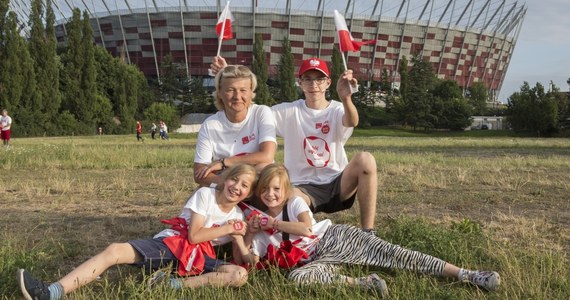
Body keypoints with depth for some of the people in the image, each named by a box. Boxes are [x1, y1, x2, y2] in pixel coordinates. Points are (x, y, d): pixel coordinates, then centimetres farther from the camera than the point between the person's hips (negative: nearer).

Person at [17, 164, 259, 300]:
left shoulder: (238, 216, 11)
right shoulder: (205, 194, 1)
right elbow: (194, 235, -7)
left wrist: (238, 235, -7)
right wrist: (227, 229, -5)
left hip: (198, 256, 2)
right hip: (170, 243, -1)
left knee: (239, 274, -27)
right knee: (115, 250, -24)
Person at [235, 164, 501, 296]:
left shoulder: (295, 202, 1)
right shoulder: (260, 226, 12)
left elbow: (306, 227, -18)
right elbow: (250, 261, 3)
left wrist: (272, 224, -13)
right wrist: (241, 237, -12)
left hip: (335, 239, -3)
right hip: (319, 260, 3)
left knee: (387, 253, -19)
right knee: (296, 277, -32)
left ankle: (465, 274, -20)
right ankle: (363, 283, -31)